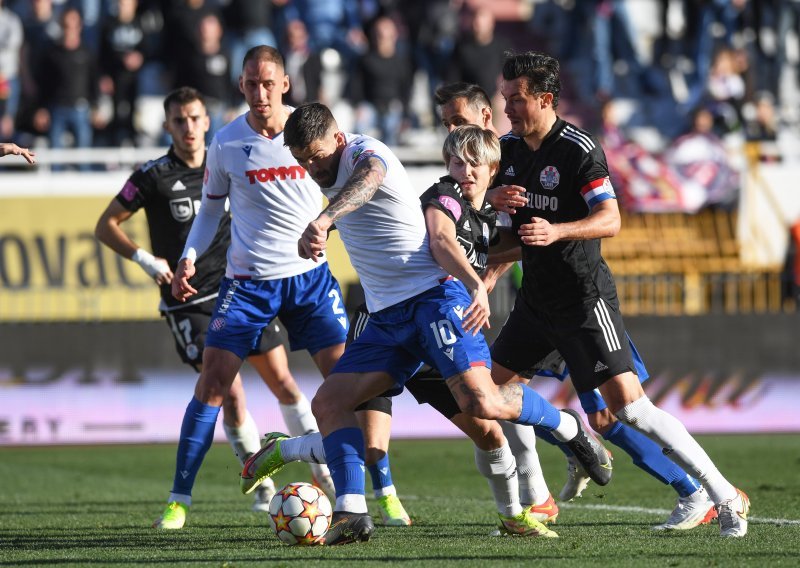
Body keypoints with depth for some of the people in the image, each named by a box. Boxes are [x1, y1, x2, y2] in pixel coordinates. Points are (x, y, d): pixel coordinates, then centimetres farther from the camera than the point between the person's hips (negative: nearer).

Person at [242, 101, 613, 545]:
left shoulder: (365, 152, -13)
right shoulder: (332, 177, 15)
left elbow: (367, 179, -38)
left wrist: (322, 220, -57)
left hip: (434, 295, -9)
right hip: (387, 317, 9)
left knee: (479, 401, -23)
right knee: (328, 401, -6)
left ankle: (570, 430, 3)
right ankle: (351, 513, -10)